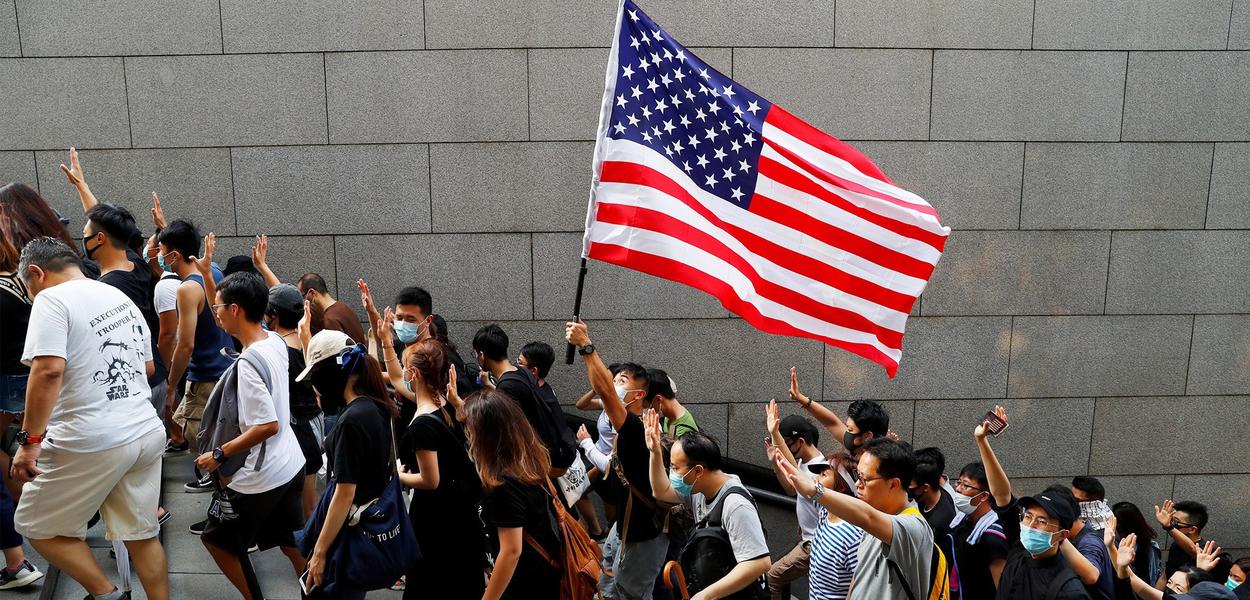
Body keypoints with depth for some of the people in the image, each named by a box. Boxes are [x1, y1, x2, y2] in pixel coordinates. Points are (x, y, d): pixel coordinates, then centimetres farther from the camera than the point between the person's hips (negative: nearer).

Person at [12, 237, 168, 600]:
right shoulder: (120, 298, 15)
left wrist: (30, 440, -18)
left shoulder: (51, 299, -8)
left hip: (92, 442, -7)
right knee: (142, 535, 14)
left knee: (38, 526, 13)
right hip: (148, 433, 7)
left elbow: (49, 370, -21)